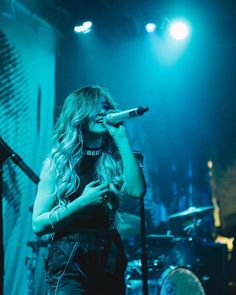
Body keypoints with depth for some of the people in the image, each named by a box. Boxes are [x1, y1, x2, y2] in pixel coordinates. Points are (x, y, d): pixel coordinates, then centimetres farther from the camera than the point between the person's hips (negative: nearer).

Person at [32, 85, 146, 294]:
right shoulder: (57, 162, 1)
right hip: (69, 261, -3)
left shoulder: (114, 159, 8)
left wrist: (121, 139, -10)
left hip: (110, 261, 3)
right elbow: (39, 224, -4)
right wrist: (82, 202, -16)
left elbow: (137, 190, -14)